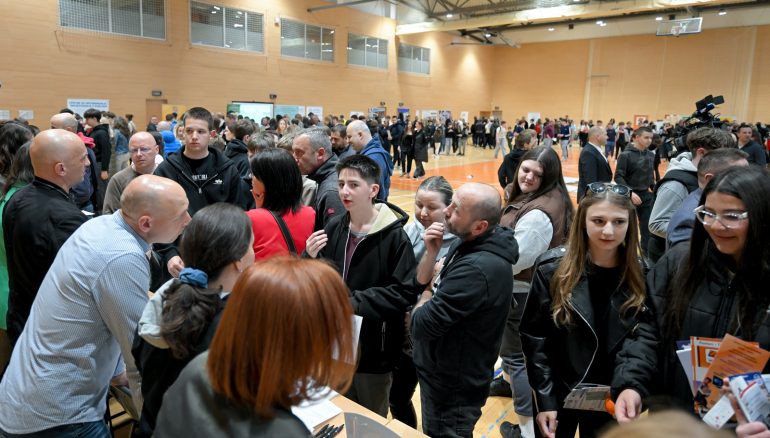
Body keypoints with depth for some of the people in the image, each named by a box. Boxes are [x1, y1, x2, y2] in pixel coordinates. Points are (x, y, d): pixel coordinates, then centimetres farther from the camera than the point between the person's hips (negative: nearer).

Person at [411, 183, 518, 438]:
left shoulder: (479, 268, -34)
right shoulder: (467, 244, -1)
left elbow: (423, 325, -31)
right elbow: (420, 284, 3)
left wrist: (424, 301, -9)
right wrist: (432, 252, -16)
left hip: (453, 388, -9)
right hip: (446, 376, 9)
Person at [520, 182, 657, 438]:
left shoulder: (640, 275, -8)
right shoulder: (553, 268, -15)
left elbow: (645, 334, -16)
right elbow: (534, 336, -10)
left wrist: (631, 385, -34)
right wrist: (545, 399, -12)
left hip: (610, 397, 2)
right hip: (558, 392, -1)